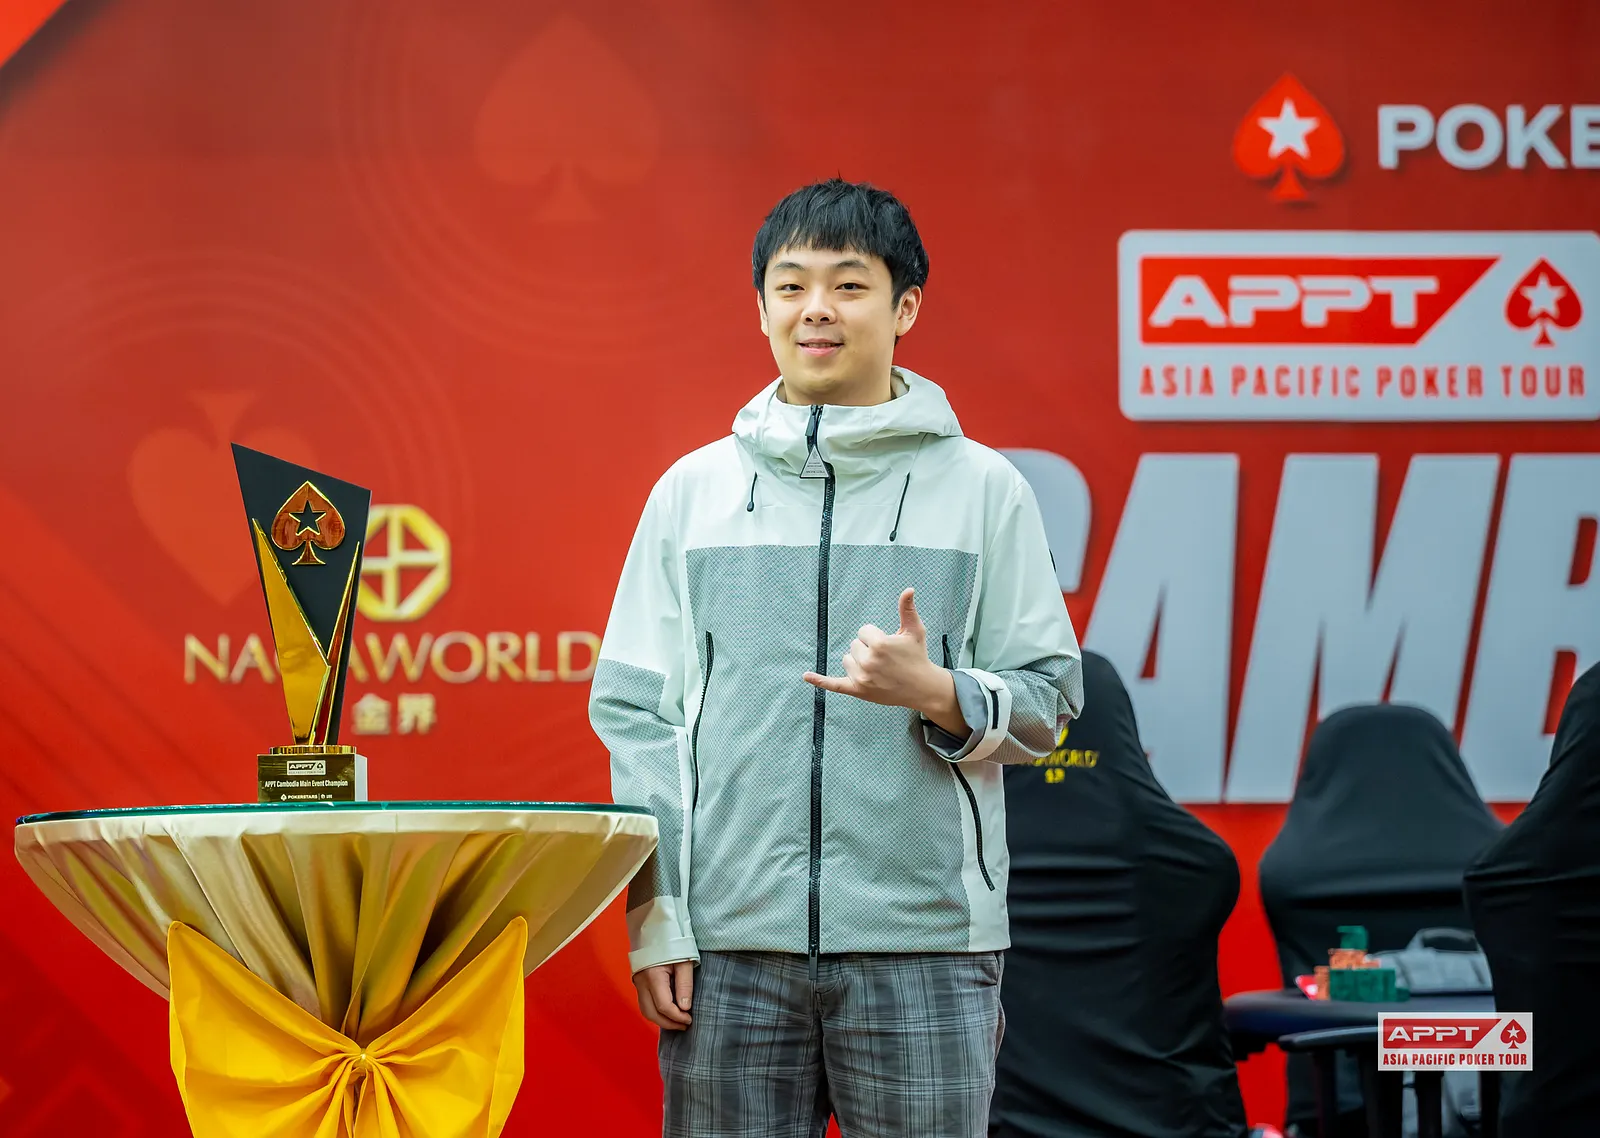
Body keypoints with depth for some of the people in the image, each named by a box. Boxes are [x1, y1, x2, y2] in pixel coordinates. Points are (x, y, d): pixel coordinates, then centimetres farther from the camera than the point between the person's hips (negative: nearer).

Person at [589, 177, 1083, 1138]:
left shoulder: (983, 489, 7)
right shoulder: (694, 491, 11)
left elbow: (1049, 700, 6)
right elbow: (634, 712, 9)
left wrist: (938, 694, -15)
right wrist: (656, 915, 0)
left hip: (924, 943, -1)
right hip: (730, 944, 1)